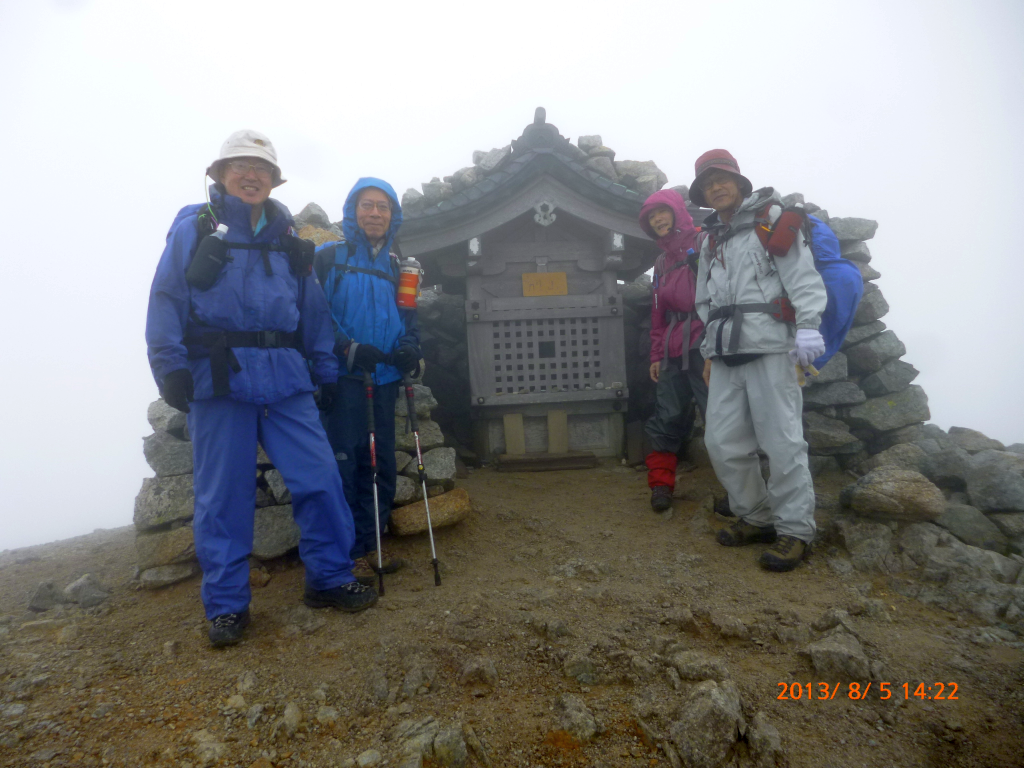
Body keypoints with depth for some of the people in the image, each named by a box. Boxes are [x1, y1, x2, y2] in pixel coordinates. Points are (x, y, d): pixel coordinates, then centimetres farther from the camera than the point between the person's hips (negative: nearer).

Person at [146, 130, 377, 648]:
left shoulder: (287, 239, 19)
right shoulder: (194, 227, 8)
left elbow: (312, 307, 18)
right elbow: (166, 299, 0)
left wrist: (326, 367, 12)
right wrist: (170, 367, -10)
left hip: (285, 377, 3)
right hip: (219, 377, -3)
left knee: (320, 477, -2)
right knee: (222, 494, 3)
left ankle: (329, 578, 14)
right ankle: (226, 604, 17)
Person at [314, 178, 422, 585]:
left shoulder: (396, 265, 17)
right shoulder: (329, 256, 3)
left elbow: (408, 315, 17)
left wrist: (409, 347, -3)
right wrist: (348, 347, -19)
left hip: (385, 377, 5)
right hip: (343, 376, -5)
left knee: (382, 463, 10)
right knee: (345, 462, -4)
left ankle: (371, 543, 24)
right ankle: (348, 552, 9)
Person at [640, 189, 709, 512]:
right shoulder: (662, 261, 23)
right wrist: (656, 354, 18)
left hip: (703, 348, -6)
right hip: (672, 351, 7)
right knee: (668, 416, 6)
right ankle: (660, 483, 16)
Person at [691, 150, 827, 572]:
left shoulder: (770, 217, 6)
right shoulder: (711, 240, 25)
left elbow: (801, 272, -6)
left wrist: (807, 326, -18)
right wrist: (710, 351, 21)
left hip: (769, 347, -6)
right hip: (726, 355, 6)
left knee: (782, 442, -7)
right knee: (723, 442, 4)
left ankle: (794, 530, 5)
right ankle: (757, 517, 20)